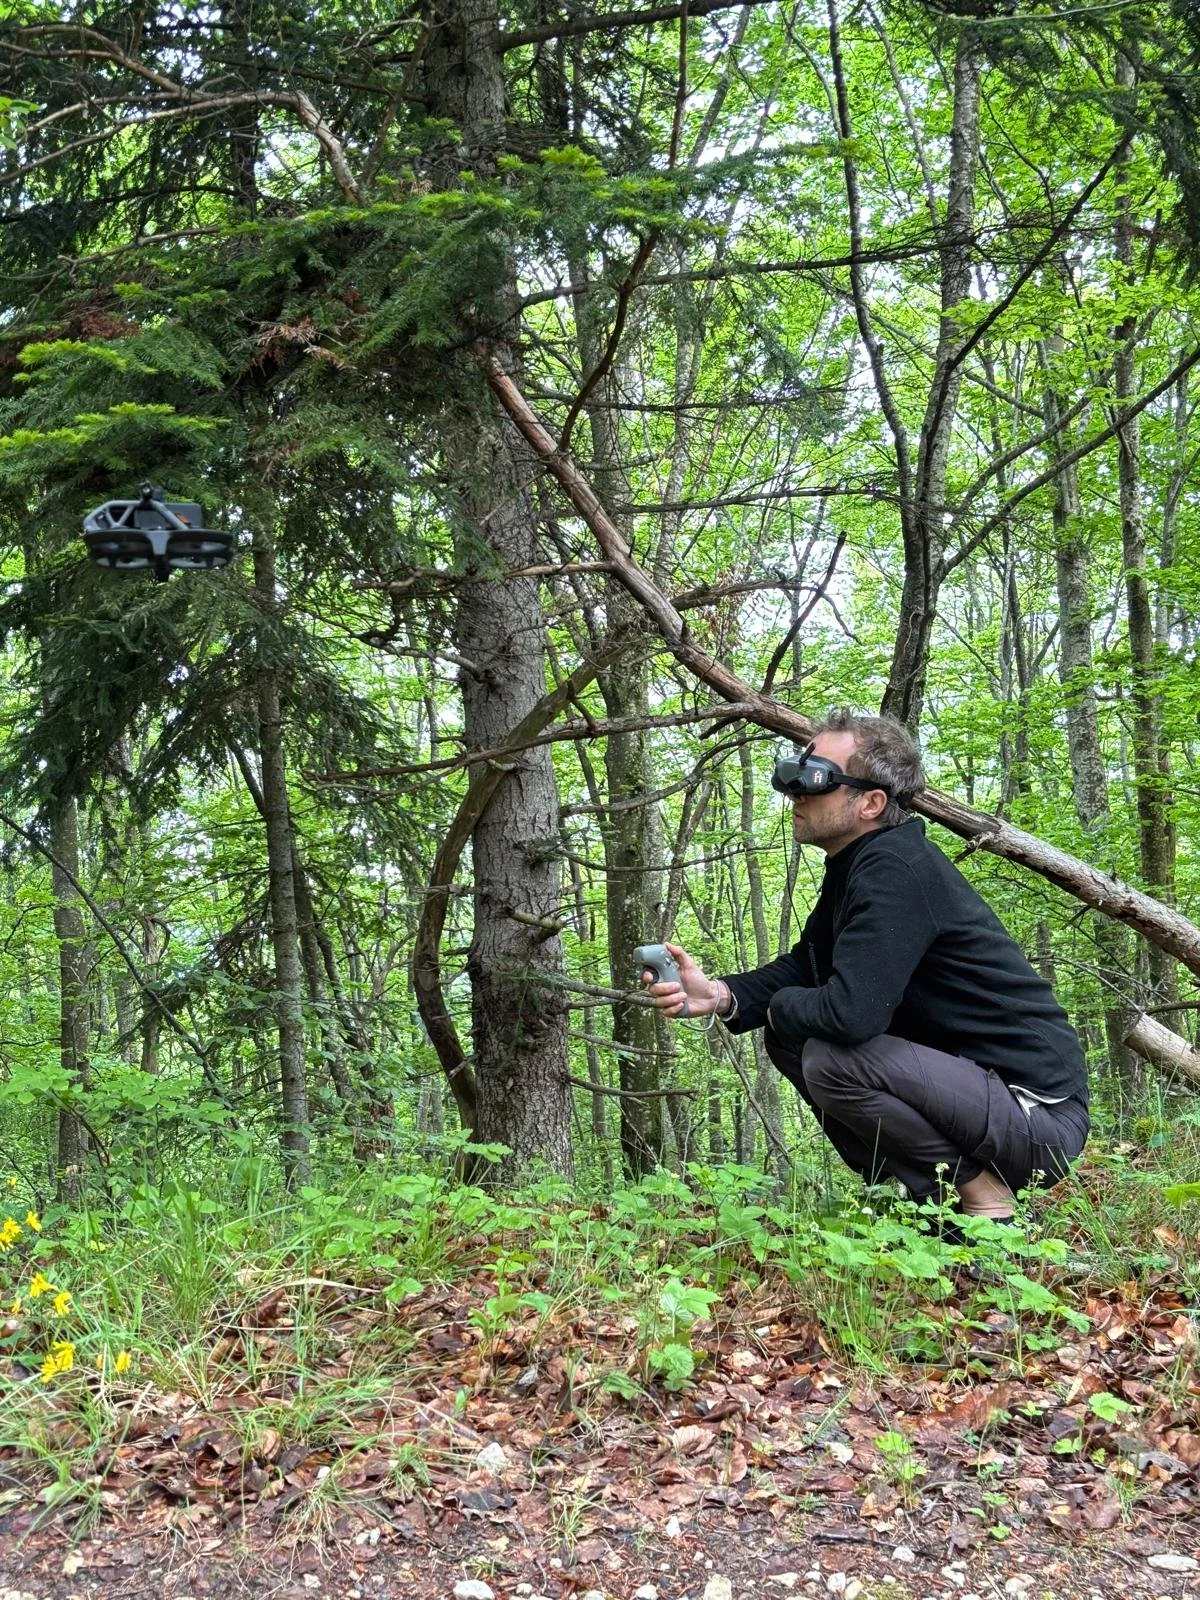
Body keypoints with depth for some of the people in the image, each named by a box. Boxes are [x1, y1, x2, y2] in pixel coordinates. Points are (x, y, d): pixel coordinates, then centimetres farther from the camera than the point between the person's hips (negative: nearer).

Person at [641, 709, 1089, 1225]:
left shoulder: (897, 869, -22)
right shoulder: (853, 866, 9)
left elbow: (850, 1012, -31)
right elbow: (805, 965, 16)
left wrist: (779, 1007, -9)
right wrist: (721, 995, -4)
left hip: (1038, 1113, -10)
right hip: (967, 1080, 10)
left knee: (833, 1061, -28)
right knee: (790, 1037, 9)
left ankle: (986, 1203, -8)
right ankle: (934, 1198, 10)